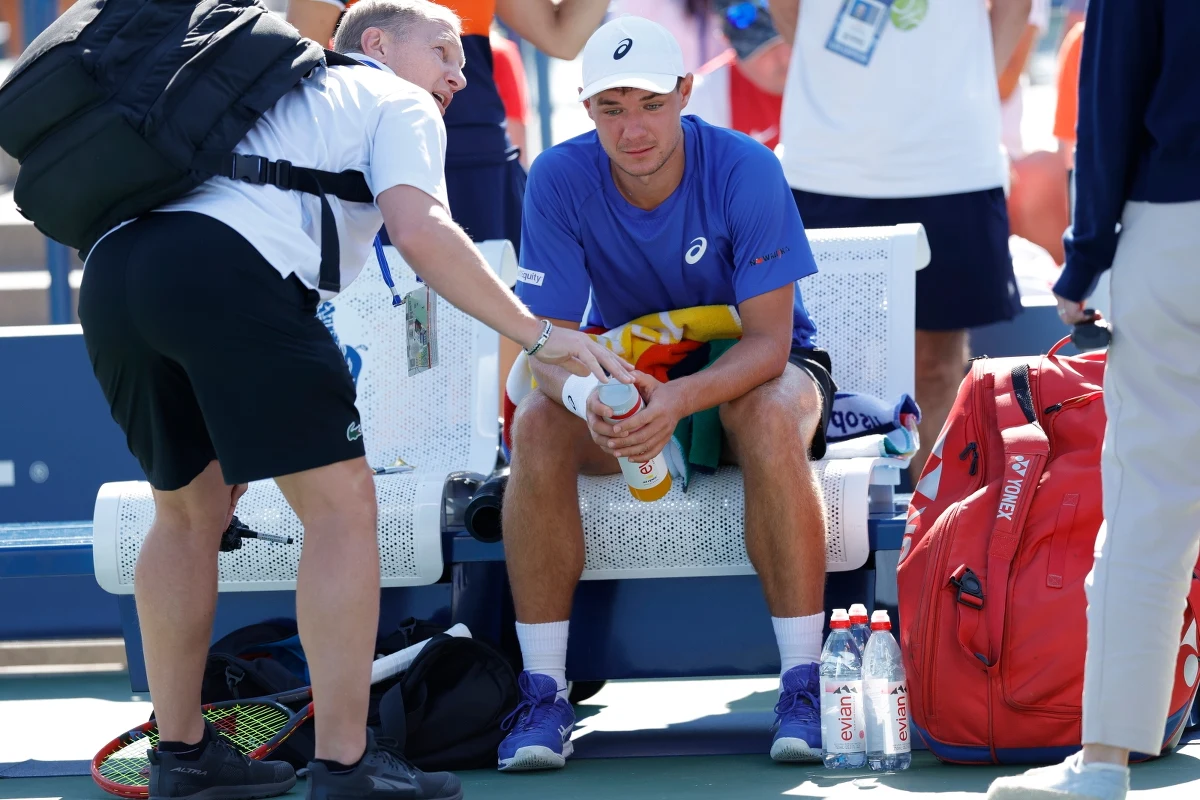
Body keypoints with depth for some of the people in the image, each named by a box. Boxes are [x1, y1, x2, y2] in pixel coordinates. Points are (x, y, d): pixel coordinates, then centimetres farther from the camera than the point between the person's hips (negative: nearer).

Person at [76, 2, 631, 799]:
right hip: (227, 266, -8)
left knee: (191, 507, 23)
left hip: (112, 269, 8)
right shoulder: (398, 104, 16)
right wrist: (540, 335, -1)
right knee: (341, 502, 0)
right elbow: (419, 231, -3)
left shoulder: (278, 95, 39)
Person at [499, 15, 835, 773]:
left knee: (771, 419, -37)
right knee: (536, 427, -29)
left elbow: (769, 339, -25)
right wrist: (585, 395, -43)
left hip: (747, 368, -2)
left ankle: (804, 685, -31)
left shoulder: (745, 170, -23)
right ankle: (544, 694, -24)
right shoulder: (560, 179, -17)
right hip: (624, 365, 2)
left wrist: (680, 399, -45)